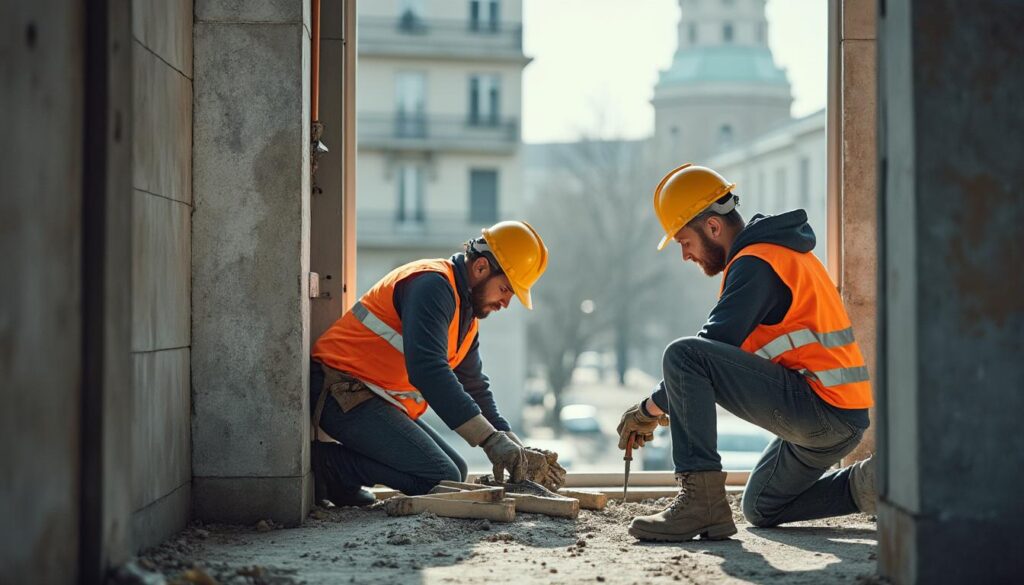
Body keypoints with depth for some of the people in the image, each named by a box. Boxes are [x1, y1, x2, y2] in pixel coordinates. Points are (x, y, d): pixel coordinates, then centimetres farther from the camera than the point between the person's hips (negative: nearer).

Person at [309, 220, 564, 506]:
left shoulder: (465, 310, 16)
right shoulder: (432, 284, -18)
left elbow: (475, 386, 21)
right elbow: (428, 369, -31)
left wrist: (515, 449, 9)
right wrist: (491, 439, -33)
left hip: (380, 402, 11)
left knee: (456, 471, 10)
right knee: (441, 479, -18)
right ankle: (324, 462, -12)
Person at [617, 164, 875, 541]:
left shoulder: (755, 263, -11)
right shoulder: (781, 252, 21)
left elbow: (710, 349, -15)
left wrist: (652, 408, -4)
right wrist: (674, 405, 18)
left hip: (818, 407, -11)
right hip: (846, 417, 11)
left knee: (681, 356, -18)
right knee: (761, 509, 27)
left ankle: (701, 500, -21)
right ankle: (870, 485, 11)